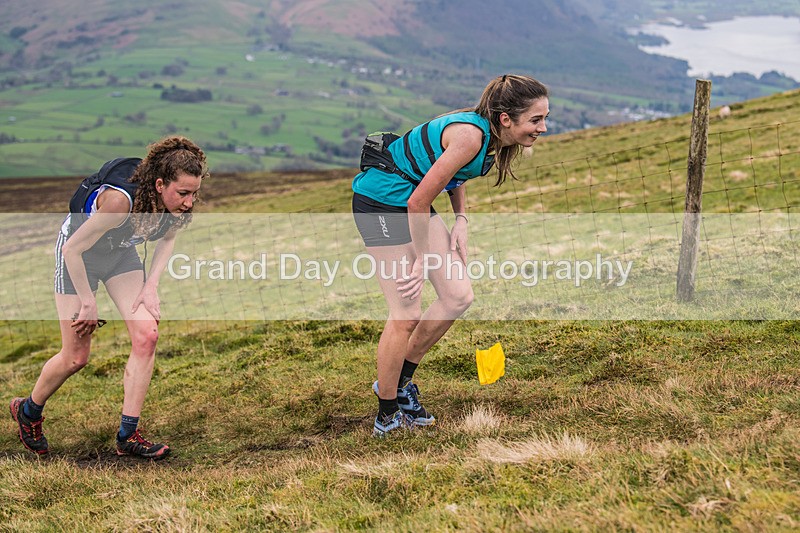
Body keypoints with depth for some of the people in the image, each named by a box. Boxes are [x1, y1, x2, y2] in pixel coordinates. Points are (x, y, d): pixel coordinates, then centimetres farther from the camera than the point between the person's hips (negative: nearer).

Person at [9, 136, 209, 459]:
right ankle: (28, 411, 29)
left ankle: (128, 435, -3)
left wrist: (151, 286, -7)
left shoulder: (179, 202, -21)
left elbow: (167, 237, 3)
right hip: (78, 252, -5)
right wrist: (88, 303, -19)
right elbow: (72, 249, -28)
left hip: (121, 252, 6)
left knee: (147, 334, -12)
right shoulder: (120, 199, -40)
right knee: (76, 356, -1)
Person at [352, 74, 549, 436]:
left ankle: (400, 381, 20)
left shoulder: (492, 135, -2)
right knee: (406, 315, -8)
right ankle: (387, 417, 9)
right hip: (380, 200, -9)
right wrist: (422, 262, -16)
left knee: (458, 295, 4)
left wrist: (461, 220, 4)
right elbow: (419, 201, -26)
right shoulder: (471, 135, -29)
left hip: (412, 202, 9)